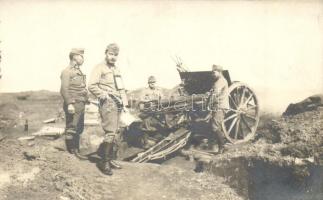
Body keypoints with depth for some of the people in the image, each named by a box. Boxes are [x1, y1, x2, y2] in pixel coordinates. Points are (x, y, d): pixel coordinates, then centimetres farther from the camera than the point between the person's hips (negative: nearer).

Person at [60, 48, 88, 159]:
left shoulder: (79, 71, 19)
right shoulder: (67, 71, -9)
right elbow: (64, 89, -18)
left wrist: (84, 102, 18)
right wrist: (69, 104, -24)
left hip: (81, 105, 9)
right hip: (73, 105, -9)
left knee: (79, 129, 14)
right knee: (71, 129, -2)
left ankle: (76, 150, 24)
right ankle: (71, 153, 5)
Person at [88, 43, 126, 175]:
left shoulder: (116, 69, 22)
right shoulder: (99, 68, -3)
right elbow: (92, 86, -13)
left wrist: (124, 100, 17)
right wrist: (104, 95, -16)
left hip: (117, 105, 9)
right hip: (108, 104, -9)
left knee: (116, 133, 11)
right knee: (110, 132, -15)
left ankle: (111, 159, 21)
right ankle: (104, 162, -6)